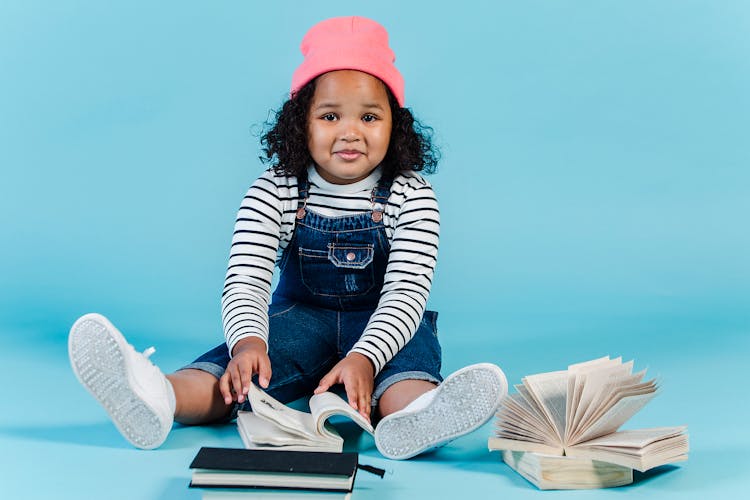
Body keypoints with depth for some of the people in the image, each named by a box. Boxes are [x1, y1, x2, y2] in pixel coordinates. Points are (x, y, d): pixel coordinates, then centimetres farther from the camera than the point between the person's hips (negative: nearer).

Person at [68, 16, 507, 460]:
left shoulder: (410, 196, -10)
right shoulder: (274, 194, -7)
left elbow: (405, 291, -19)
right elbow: (246, 280, -15)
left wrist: (365, 357, -38)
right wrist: (248, 341, -38)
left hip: (384, 326, -1)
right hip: (302, 317, 1)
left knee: (413, 353, -34)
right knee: (241, 366, -28)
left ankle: (413, 417, -65)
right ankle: (157, 397, -54)